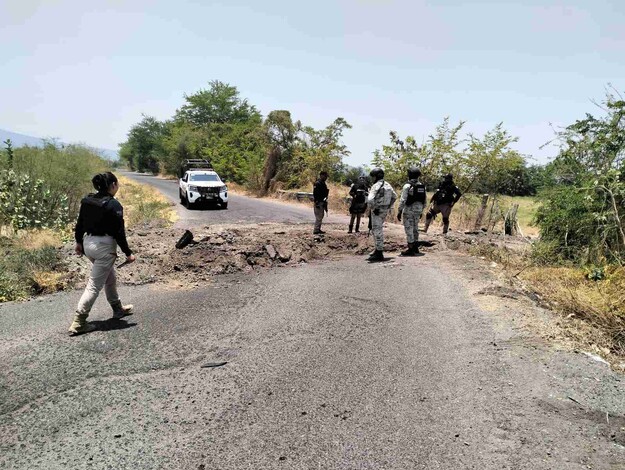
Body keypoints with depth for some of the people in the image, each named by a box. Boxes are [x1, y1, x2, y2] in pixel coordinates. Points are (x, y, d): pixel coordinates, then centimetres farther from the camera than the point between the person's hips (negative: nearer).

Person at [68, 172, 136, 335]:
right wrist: (128, 253, -8)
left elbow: (79, 224, 11)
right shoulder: (113, 205, -16)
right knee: (95, 285, -2)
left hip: (88, 243, 8)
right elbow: (119, 232, -15)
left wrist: (79, 242, 25)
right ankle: (78, 323, 1)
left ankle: (118, 309, 39)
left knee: (110, 278, 24)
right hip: (104, 246, -8)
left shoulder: (87, 201, 5)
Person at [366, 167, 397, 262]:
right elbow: (394, 196, 21)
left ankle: (379, 254, -2)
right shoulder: (387, 185, 9)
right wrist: (388, 207, 22)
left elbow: (370, 200, -29)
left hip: (377, 211, -9)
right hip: (384, 211, 9)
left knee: (378, 232, -5)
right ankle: (378, 250, 27)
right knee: (376, 230, 20)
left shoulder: (376, 186, -17)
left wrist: (371, 208, -12)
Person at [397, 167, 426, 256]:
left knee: (409, 229, -2)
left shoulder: (407, 186, -15)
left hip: (409, 210, -7)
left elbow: (403, 200, -17)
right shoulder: (422, 186, 6)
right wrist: (421, 211, 21)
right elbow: (424, 201, 12)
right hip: (418, 210, 7)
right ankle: (416, 248, 22)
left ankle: (411, 250, 0)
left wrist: (399, 212, -12)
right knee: (415, 229, 16)